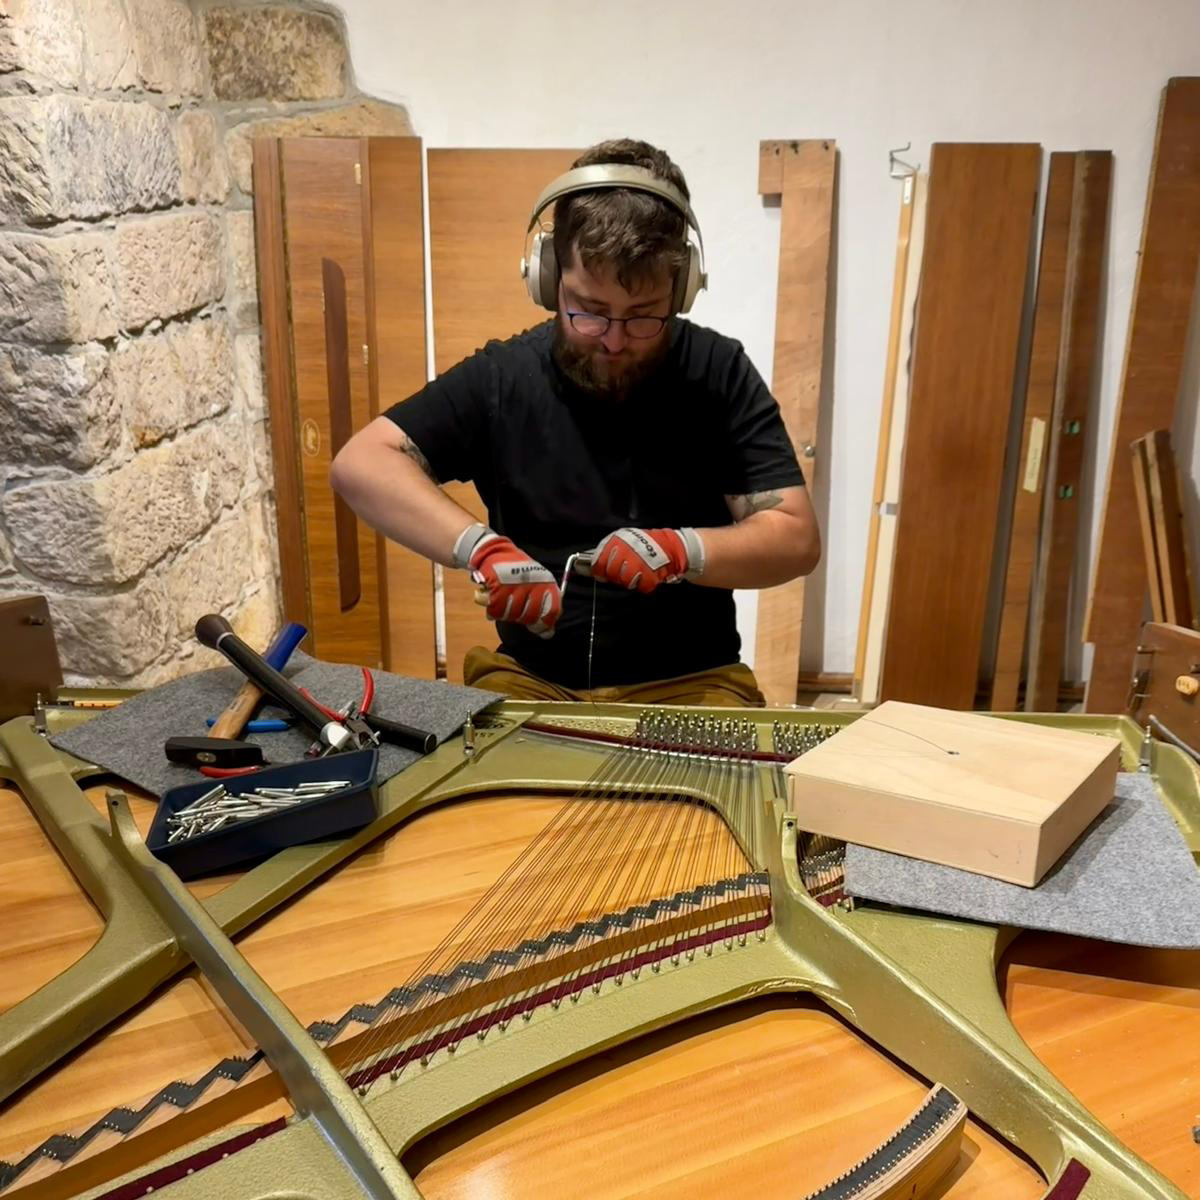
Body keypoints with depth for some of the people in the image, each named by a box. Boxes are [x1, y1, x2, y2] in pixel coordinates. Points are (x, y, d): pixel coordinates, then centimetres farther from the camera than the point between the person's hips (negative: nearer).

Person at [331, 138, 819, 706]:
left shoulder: (719, 375, -2)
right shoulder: (499, 379, 0)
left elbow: (796, 538, -4)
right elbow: (360, 465, -9)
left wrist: (682, 550, -24)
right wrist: (479, 545, -25)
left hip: (686, 683, 0)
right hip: (532, 679, 1)